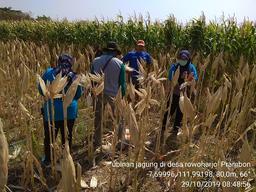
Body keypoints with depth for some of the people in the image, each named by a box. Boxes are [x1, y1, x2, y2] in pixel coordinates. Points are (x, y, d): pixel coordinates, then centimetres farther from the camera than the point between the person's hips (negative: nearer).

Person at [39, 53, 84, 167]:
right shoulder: (74, 76, -6)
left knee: (49, 136, 17)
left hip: (51, 110, 0)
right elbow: (79, 94, 2)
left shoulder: (49, 72, -5)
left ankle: (47, 160, 34)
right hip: (69, 110, 0)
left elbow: (41, 89, 4)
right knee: (67, 137, 16)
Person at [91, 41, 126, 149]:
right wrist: (123, 96, 3)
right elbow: (122, 82, -6)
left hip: (99, 93, 2)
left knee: (97, 119, 16)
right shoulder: (119, 63, -8)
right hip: (114, 94, -2)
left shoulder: (95, 61, -1)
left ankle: (97, 142, 26)